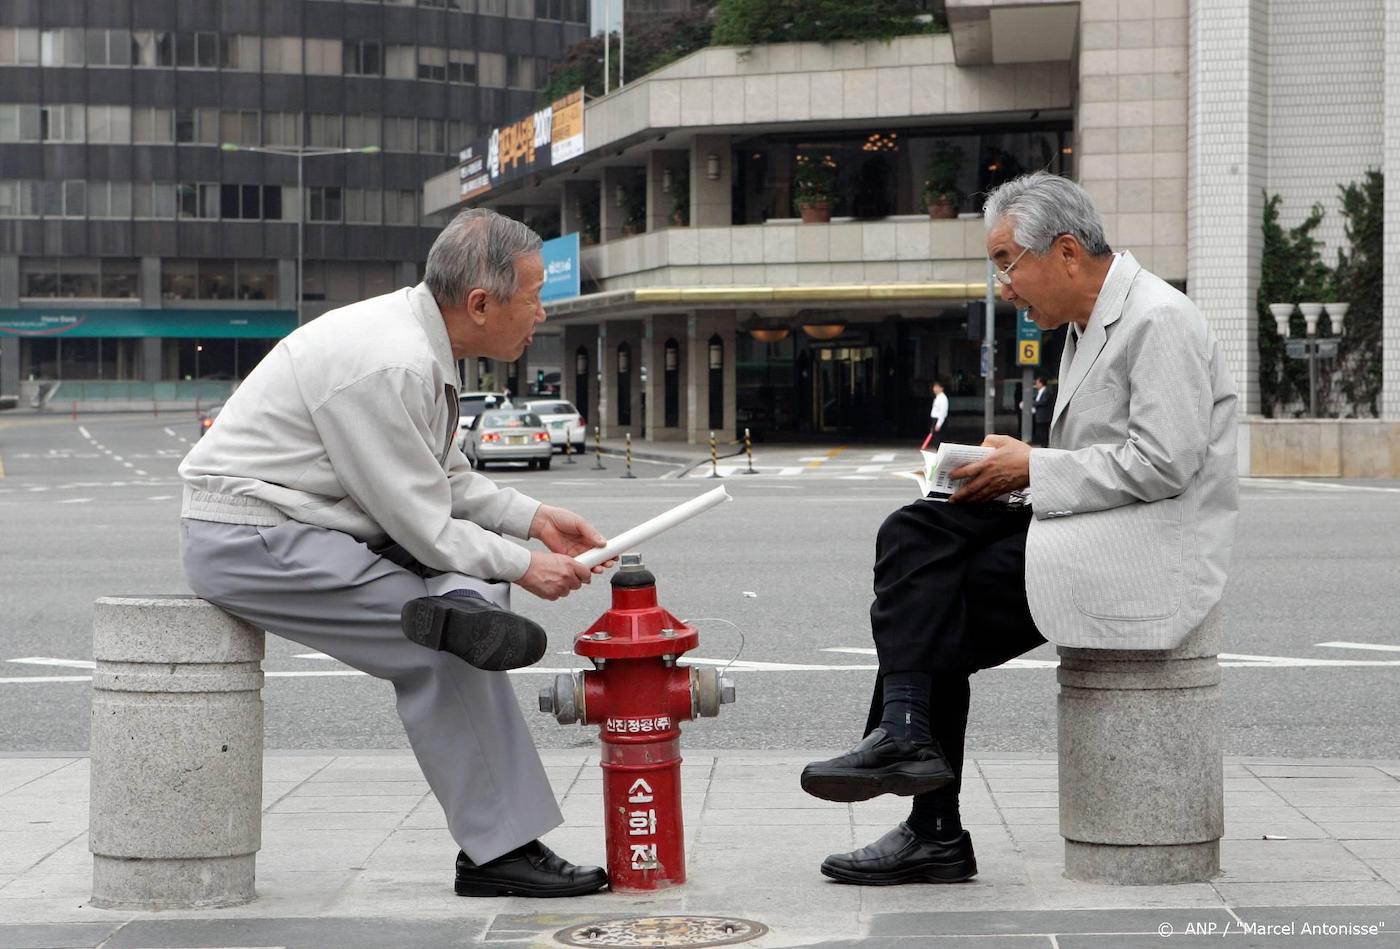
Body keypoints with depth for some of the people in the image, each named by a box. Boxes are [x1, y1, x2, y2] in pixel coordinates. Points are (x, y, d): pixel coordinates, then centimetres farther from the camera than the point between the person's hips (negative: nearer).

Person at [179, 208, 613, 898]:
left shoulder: (421, 345, 7)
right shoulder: (389, 365, -24)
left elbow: (443, 476, 18)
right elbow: (422, 525, -19)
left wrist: (535, 519, 9)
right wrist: (523, 566, -8)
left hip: (304, 523, 10)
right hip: (251, 542, -10)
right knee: (438, 653, -16)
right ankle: (496, 850, -11)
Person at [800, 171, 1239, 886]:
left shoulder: (1159, 321, -12)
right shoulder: (1089, 328, 19)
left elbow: (1163, 463, -21)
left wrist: (1032, 468, -13)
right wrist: (1016, 467, 2)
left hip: (1148, 551, -10)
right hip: (1088, 531, 10)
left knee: (938, 606, -15)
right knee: (913, 534, -7)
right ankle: (906, 732, -14)